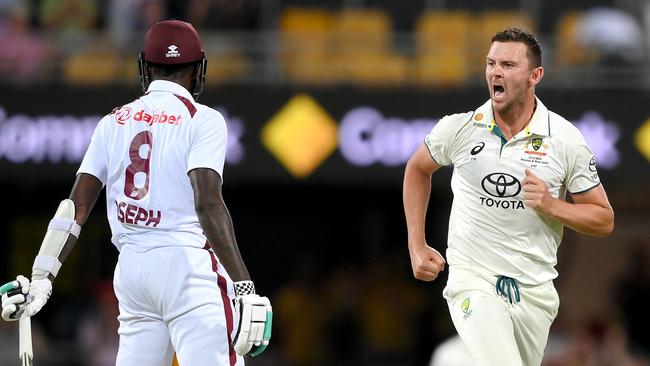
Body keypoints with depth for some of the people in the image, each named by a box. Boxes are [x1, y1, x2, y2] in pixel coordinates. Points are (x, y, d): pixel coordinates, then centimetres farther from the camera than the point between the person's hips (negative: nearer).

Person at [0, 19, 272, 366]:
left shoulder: (114, 122, 14)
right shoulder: (202, 120, -2)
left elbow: (76, 206, 7)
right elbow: (208, 205, -15)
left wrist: (41, 279, 5)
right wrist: (244, 287, -20)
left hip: (130, 269, 6)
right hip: (187, 260, -6)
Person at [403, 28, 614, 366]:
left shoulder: (566, 140, -4)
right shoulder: (458, 128, -4)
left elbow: (604, 220, 3)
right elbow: (417, 169, 17)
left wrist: (551, 206, -16)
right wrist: (417, 247, 10)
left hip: (534, 288, 3)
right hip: (472, 279, -2)